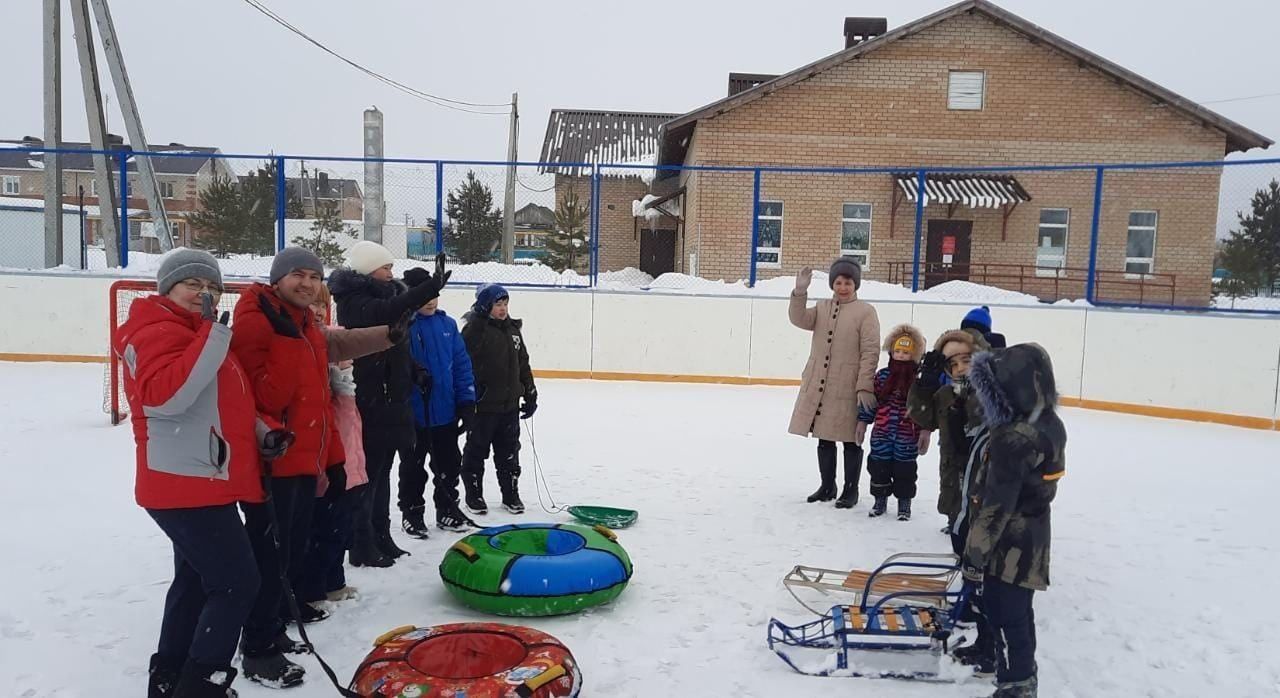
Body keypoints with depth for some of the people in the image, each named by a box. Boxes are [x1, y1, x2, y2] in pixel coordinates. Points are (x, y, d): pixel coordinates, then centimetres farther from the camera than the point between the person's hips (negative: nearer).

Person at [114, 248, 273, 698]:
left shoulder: (198, 333, 19)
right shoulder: (157, 331, -13)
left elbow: (222, 405, 26)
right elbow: (165, 396, -31)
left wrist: (261, 435, 9)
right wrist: (213, 335, -33)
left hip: (201, 482, 11)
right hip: (186, 484, -11)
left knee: (197, 580, 19)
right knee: (237, 582, -9)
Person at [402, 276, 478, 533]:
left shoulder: (447, 324, 2)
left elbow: (462, 364, 5)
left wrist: (467, 402, 1)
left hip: (446, 411, 5)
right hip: (413, 413, -5)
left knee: (449, 464, 16)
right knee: (413, 468, 13)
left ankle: (448, 510, 32)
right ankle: (412, 514, 28)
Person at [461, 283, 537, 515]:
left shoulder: (513, 329, 9)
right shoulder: (474, 330, -12)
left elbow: (523, 365, 15)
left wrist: (530, 394, 14)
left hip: (509, 405, 6)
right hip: (483, 406, -6)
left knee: (509, 452, 14)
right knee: (476, 452, 9)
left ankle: (511, 495, 25)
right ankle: (474, 495, 22)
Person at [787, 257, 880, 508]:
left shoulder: (865, 311, -6)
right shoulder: (822, 308, 10)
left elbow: (870, 352, -11)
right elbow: (799, 319, -6)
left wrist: (865, 387, -16)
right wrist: (800, 292, -21)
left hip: (848, 390, -5)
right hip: (818, 386, 5)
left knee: (851, 440, 6)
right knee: (824, 437, 15)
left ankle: (851, 490, 20)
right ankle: (827, 486, 31)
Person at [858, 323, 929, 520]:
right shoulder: (882, 376, 2)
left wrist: (925, 430, -7)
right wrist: (863, 421, 9)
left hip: (908, 435, -2)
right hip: (882, 433, 3)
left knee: (905, 470, 7)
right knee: (879, 467, 9)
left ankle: (904, 504, 23)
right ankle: (880, 500, 26)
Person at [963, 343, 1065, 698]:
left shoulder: (1015, 439, -28)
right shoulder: (1049, 423, 1)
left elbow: (997, 505, -25)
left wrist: (975, 554, -18)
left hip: (1011, 545, -9)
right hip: (1031, 539, 10)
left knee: (1004, 613, 4)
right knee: (1018, 609, 23)